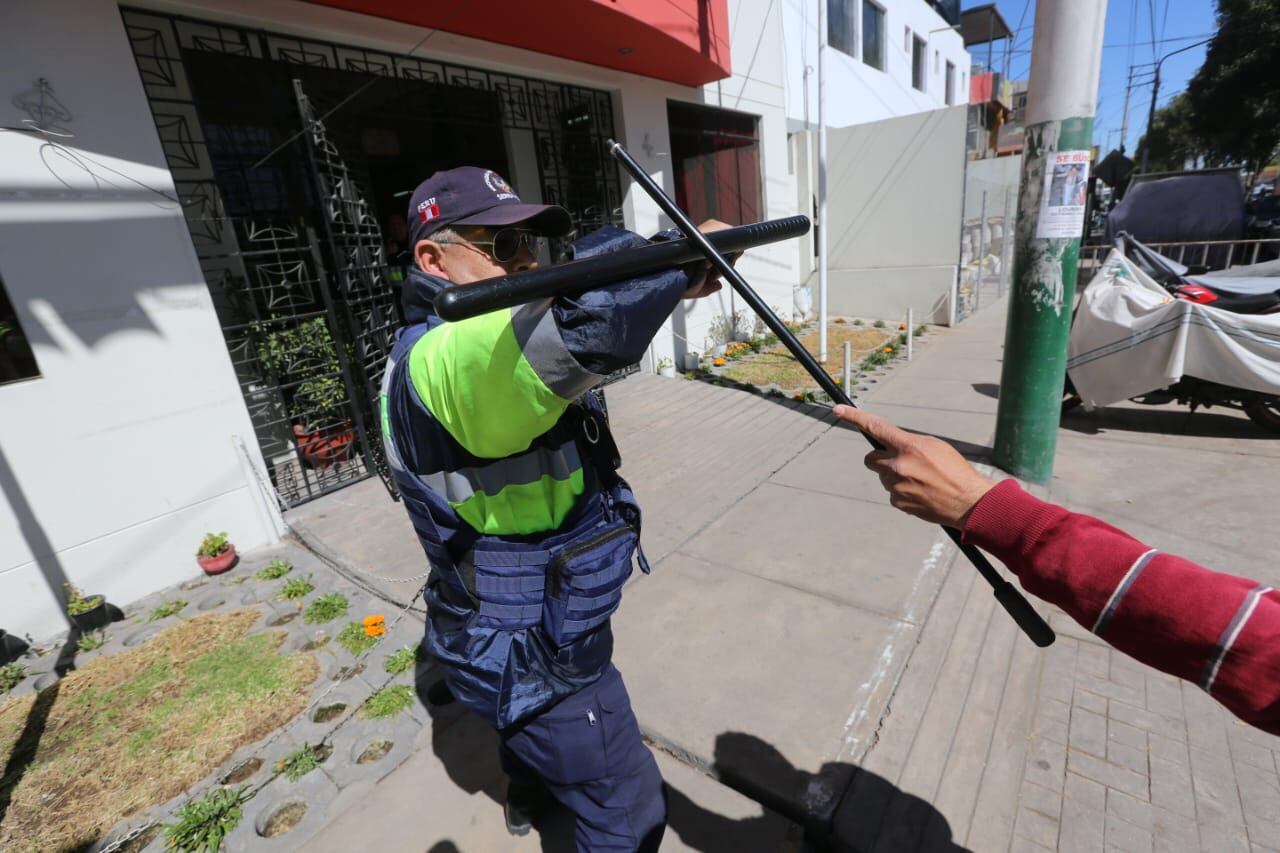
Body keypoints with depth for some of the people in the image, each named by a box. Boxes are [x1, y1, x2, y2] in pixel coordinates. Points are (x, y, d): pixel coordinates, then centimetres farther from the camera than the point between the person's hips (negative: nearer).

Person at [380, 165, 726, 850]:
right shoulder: (445, 358, -33)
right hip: (530, 656, -10)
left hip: (526, 625, 10)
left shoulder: (484, 334, 1)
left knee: (539, 720, 39)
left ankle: (525, 795, 71)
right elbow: (585, 318, -48)